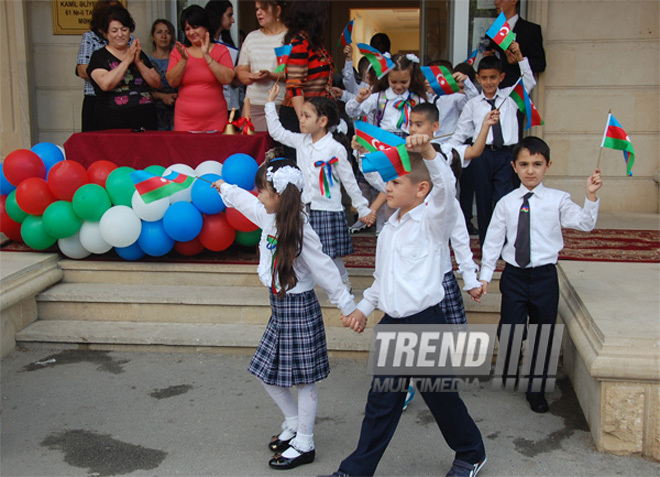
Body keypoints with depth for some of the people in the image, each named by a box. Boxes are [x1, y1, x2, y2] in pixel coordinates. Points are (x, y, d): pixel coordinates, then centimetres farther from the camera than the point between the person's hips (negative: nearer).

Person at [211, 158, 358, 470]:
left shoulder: (299, 230, -22)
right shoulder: (269, 218, 2)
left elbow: (324, 270, -21)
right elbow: (244, 201, 23)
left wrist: (348, 307, -19)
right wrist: (224, 188, 40)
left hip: (299, 308, -9)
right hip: (280, 307, 9)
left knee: (303, 379, 3)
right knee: (267, 373, 16)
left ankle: (304, 445, 16)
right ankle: (293, 424, 35)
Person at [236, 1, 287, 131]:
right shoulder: (252, 37, 18)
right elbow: (241, 71, 16)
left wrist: (271, 75, -19)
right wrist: (251, 76, -6)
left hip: (282, 105, -4)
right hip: (253, 105, 4)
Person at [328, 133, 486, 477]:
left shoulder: (432, 221, -8)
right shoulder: (390, 228, 13)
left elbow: (445, 185, -29)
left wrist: (428, 152, -43)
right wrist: (364, 308, 20)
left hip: (425, 323, -6)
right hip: (392, 324, 6)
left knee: (441, 397, 10)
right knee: (381, 401, 12)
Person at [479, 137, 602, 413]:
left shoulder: (557, 200, -2)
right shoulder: (506, 203, 1)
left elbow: (585, 224, -14)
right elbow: (493, 240, 5)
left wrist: (591, 196, -28)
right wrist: (485, 274, 4)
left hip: (544, 276, 0)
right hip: (513, 276, 1)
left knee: (543, 336, 9)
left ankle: (536, 389, 28)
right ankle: (509, 365, 36)